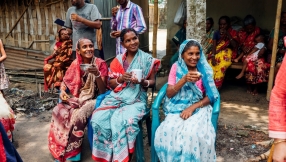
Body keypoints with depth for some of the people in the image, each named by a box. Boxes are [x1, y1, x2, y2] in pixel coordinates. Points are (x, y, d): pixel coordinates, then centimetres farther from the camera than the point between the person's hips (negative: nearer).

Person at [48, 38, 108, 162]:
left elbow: (102, 91, -15)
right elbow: (65, 82, 13)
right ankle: (60, 148, -4)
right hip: (78, 98, 4)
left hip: (94, 99, -4)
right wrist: (62, 91, -9)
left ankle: (72, 152, -13)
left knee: (78, 116, -31)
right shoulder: (75, 64, 2)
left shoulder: (100, 64, -11)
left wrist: (97, 75, -32)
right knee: (58, 111, -21)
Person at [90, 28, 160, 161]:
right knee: (98, 118, -23)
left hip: (136, 99, -3)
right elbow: (110, 83, 10)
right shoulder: (118, 60, 9)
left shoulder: (147, 59, 3)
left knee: (122, 121, -33)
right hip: (117, 97, 3)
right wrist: (121, 79, -11)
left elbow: (152, 81, 5)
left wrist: (142, 82, -16)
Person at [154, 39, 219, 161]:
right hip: (178, 108, 1)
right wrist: (184, 79, -21)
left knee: (193, 133, -31)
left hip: (198, 107, 0)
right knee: (168, 131, -29)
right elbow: (169, 94, -5)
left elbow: (210, 96, -1)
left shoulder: (204, 69, 0)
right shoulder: (176, 67, 1)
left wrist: (192, 107, -16)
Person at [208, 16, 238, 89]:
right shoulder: (217, 33, 9)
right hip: (217, 52, 2)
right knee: (211, 64, -31)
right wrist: (213, 56, -19)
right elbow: (214, 46, -2)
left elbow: (235, 46, -9)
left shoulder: (233, 33, 4)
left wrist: (228, 35, -16)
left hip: (227, 52, -2)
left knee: (222, 66, -34)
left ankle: (215, 86, -26)